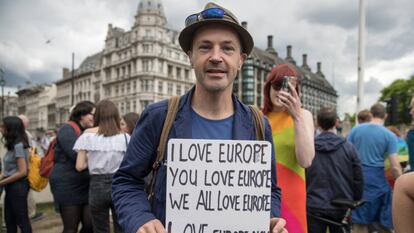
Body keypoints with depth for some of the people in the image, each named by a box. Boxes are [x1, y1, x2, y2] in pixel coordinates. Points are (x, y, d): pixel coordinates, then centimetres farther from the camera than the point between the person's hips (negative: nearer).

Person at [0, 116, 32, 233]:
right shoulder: (12, 145, 9)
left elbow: (22, 172, -21)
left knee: (22, 219, 3)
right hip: (11, 187, 9)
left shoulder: (18, 145, -18)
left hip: (18, 186, -9)